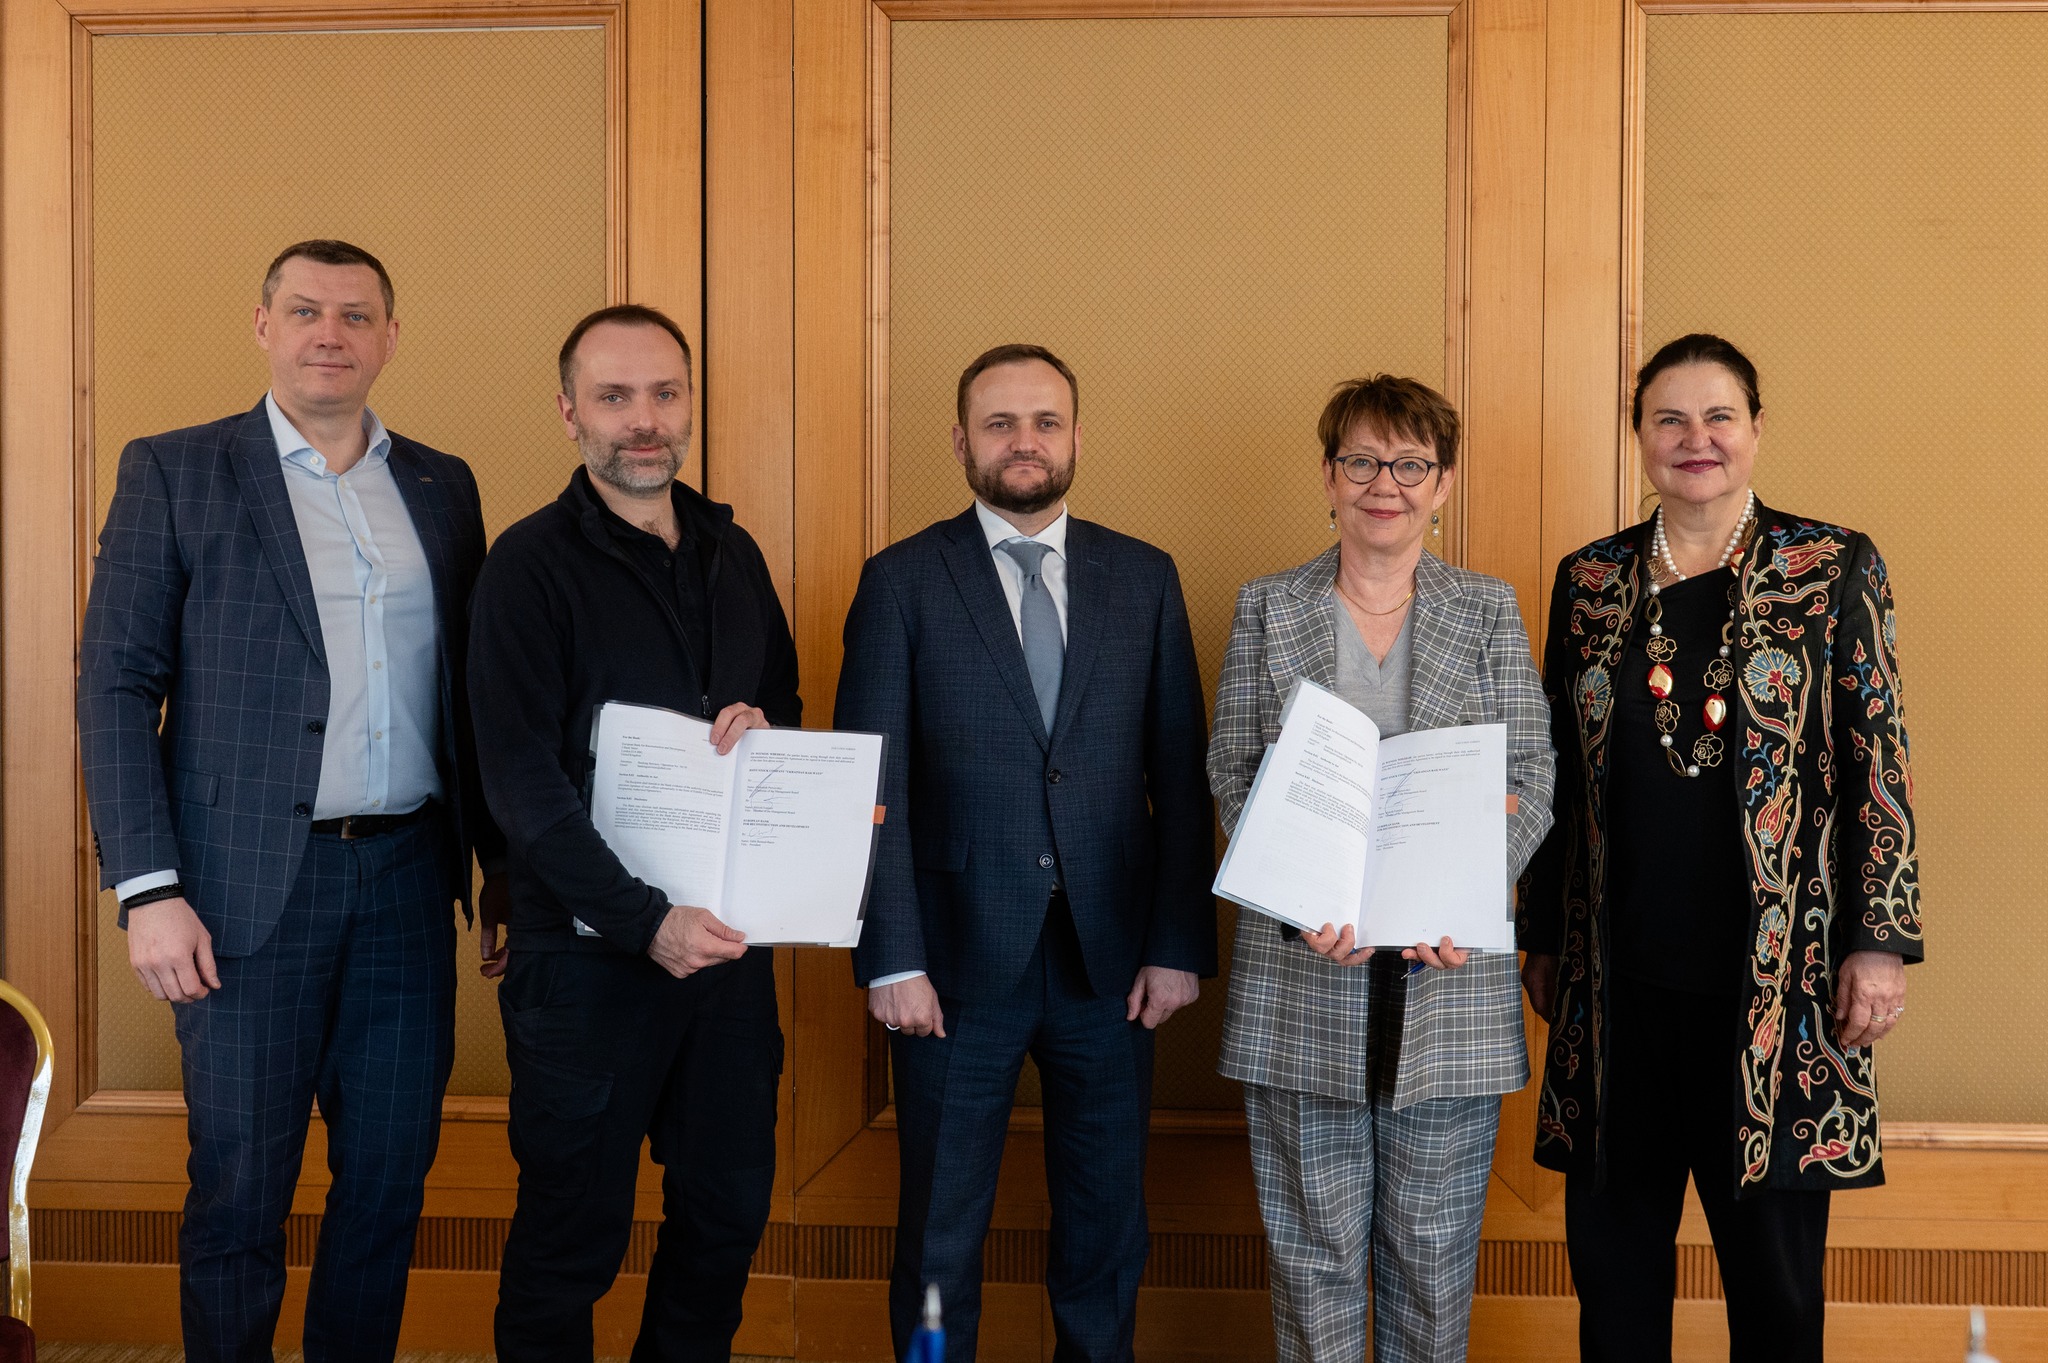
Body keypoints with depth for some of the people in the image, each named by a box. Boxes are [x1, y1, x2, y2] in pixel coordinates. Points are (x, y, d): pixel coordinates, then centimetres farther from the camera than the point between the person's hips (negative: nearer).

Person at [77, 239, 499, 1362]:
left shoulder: (442, 487, 12)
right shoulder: (174, 473, 1)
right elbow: (115, 686, -4)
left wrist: (503, 858, 8)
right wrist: (147, 888, -12)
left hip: (409, 878, 4)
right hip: (252, 885, -4)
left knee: (392, 1174, 11)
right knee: (239, 1188, 4)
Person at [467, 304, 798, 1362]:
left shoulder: (732, 554, 10)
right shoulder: (531, 566, -8)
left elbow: (785, 701, 20)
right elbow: (523, 781, -15)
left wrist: (764, 728, -5)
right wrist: (645, 922, -22)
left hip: (729, 939, 6)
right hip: (589, 949, -5)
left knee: (728, 1212, 15)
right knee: (573, 1235, 6)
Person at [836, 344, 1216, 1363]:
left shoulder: (1144, 579, 6)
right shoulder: (901, 582, -1)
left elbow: (1181, 777, 5)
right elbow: (872, 788, -5)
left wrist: (1179, 945, -1)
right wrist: (891, 959, -11)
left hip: (1109, 964, 2)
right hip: (958, 962, -2)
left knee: (1107, 1226, 13)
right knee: (940, 1235, 9)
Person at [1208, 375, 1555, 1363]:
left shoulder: (1489, 611, 9)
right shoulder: (1267, 610, 8)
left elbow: (1531, 783, 3)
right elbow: (1233, 778, 2)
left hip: (1450, 972, 1)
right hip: (1302, 972, 0)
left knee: (1436, 1246, 7)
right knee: (1312, 1242, 5)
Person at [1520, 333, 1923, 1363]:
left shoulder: (1833, 570, 0)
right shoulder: (1589, 581, 8)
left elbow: (1878, 765, -2)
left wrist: (1881, 939, -7)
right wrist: (1542, 937, 13)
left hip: (1776, 976, -3)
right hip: (1618, 979, 3)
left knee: (1774, 1260, 6)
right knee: (1613, 1260, 10)